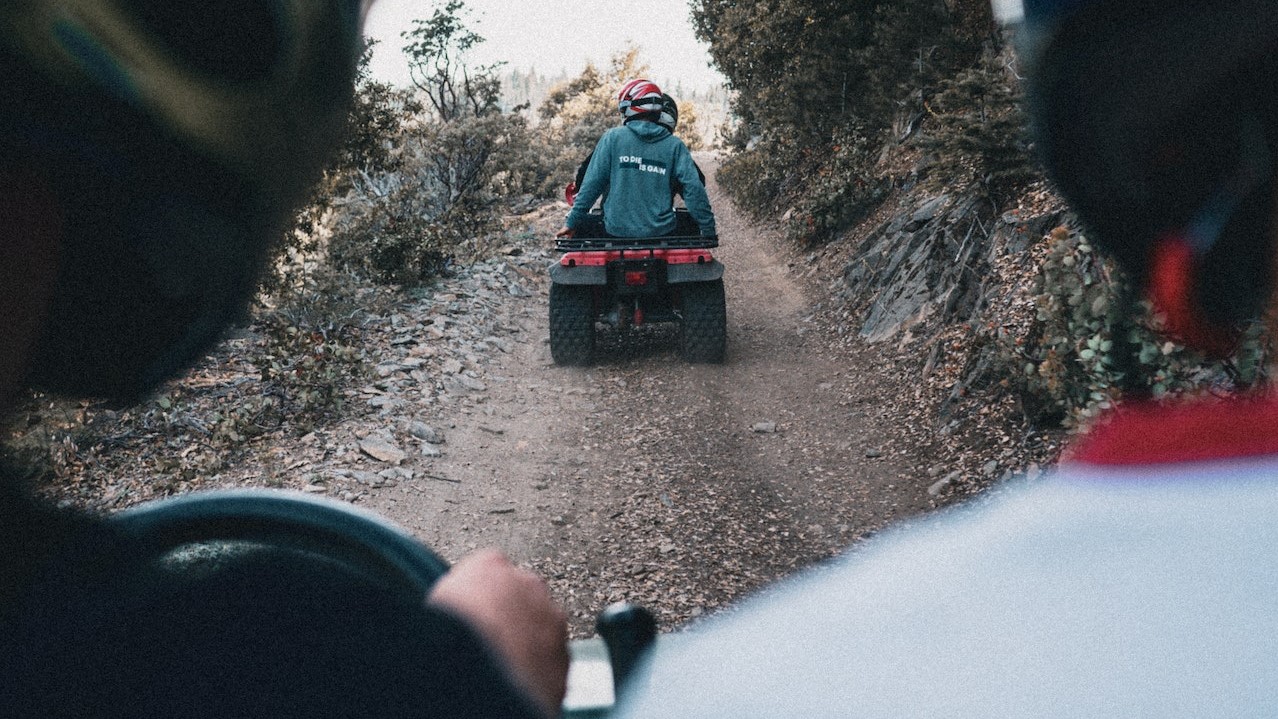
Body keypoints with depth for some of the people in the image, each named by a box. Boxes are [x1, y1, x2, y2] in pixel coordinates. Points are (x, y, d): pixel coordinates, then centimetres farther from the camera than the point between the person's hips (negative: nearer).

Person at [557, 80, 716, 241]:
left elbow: (592, 184, -2)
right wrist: (708, 231, 4)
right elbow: (694, 189, -4)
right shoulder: (674, 145, 1)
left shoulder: (612, 137, -1)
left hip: (616, 231, -1)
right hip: (662, 232, 1)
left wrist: (572, 223, 5)